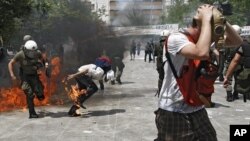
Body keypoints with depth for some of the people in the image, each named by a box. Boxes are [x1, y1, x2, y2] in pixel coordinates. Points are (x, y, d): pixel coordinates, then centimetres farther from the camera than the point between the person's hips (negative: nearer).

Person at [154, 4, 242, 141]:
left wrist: (222, 20, -10)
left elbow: (237, 41, 6)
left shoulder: (203, 38, 3)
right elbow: (202, 53, -37)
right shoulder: (176, 38, -19)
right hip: (173, 112, -7)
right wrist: (207, 19, -25)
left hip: (197, 110, 7)